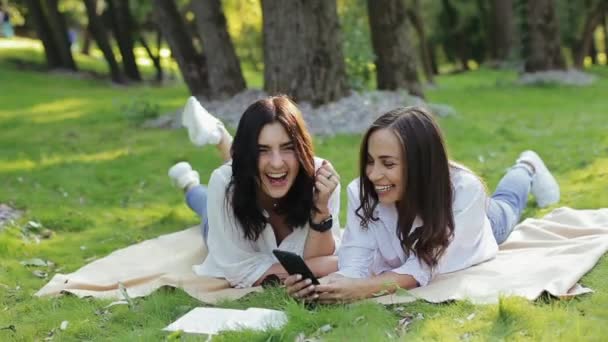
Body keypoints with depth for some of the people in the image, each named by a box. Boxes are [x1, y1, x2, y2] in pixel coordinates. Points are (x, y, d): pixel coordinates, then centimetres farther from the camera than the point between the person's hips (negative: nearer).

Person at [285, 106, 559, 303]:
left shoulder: (464, 190, -50)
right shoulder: (361, 192, -44)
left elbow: (424, 268, -52)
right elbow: (355, 264, -45)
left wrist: (363, 288, -70)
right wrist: (325, 284, -69)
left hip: (473, 225, -2)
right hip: (412, 226, 2)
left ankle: (527, 168, 64)